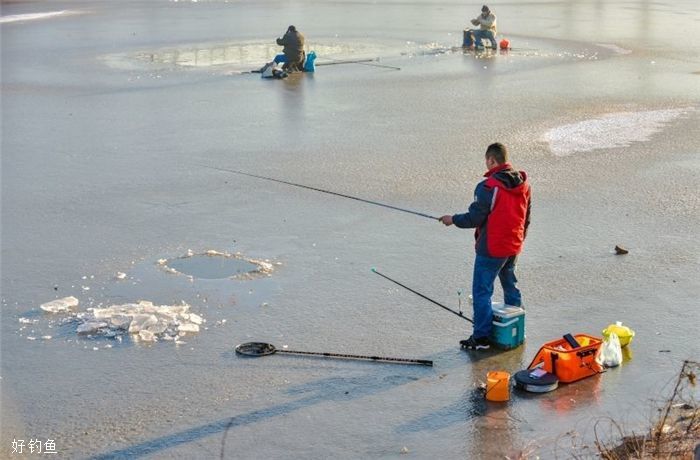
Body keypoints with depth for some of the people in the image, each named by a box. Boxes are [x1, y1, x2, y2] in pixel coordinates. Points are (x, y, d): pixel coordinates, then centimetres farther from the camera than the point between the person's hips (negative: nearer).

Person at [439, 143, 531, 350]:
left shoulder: (488, 186, -21)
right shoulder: (523, 184, 3)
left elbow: (475, 218, -17)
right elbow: (526, 218, 12)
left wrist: (453, 220, -1)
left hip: (491, 249, -8)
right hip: (513, 247, 8)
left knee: (482, 291, 1)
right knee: (511, 286, 22)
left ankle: (481, 337, 3)